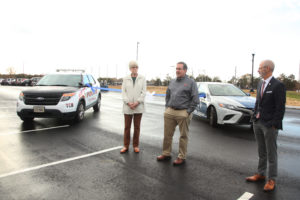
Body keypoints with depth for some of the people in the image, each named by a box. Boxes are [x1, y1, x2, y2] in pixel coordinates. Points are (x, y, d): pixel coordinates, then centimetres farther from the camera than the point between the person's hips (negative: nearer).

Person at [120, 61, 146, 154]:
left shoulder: (142, 78, 4)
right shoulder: (125, 79, 6)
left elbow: (143, 92, -2)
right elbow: (123, 92, 1)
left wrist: (137, 102, -12)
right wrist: (128, 102, -12)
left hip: (138, 106, 0)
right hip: (127, 107, 1)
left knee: (137, 127, 7)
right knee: (127, 127, 6)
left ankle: (135, 145, 20)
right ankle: (126, 146, 18)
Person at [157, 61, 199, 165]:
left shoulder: (190, 82, -2)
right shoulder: (172, 82, 14)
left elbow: (195, 99, -6)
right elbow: (167, 95, 23)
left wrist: (188, 111, -10)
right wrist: (167, 107, 12)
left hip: (183, 113, -5)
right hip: (170, 112, 5)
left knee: (183, 136, 5)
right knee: (167, 134, 10)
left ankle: (181, 157, 17)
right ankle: (166, 154, 24)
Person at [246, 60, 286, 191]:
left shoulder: (278, 85, -12)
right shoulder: (260, 84, 11)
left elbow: (280, 108, -13)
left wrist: (274, 125, -15)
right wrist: (254, 118, 10)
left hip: (269, 125, -7)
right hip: (257, 123, 7)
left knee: (271, 153, 6)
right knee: (261, 152, 17)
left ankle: (271, 180, 19)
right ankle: (260, 174, 31)